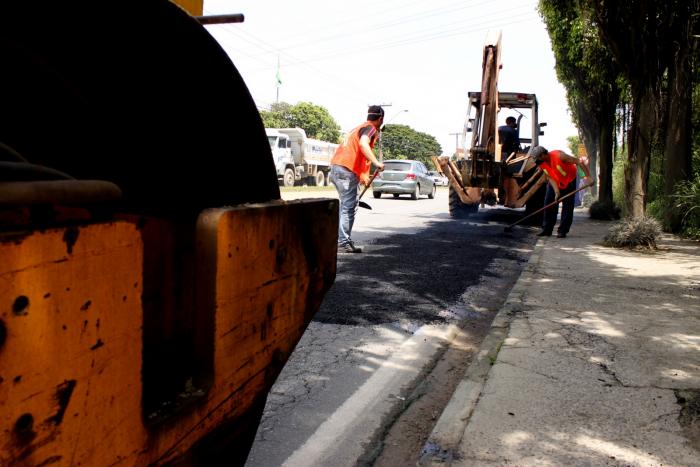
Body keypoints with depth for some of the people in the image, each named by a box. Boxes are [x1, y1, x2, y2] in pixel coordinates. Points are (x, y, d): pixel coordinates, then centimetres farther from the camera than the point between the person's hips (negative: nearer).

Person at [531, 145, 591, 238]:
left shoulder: (559, 156, -33)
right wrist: (556, 192, -25)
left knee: (567, 206, -6)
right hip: (555, 182, 5)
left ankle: (562, 231, -3)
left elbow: (578, 162, -30)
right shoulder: (541, 163, -16)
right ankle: (547, 229, 6)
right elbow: (550, 178, -13)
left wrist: (588, 176, -34)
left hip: (569, 181, -5)